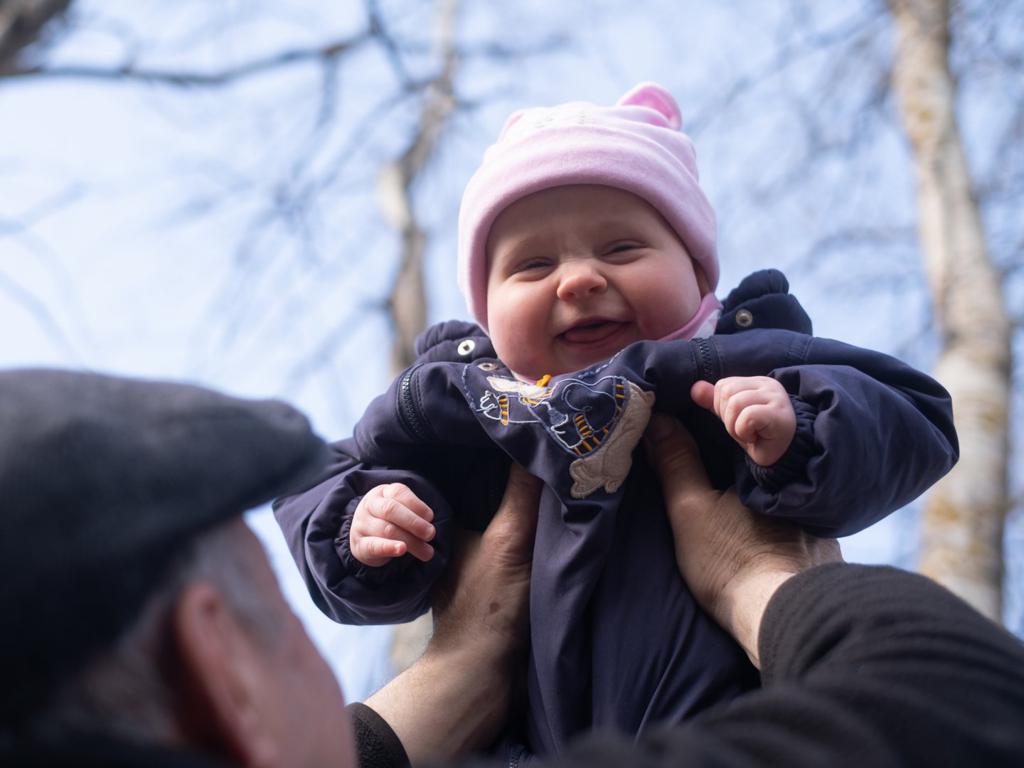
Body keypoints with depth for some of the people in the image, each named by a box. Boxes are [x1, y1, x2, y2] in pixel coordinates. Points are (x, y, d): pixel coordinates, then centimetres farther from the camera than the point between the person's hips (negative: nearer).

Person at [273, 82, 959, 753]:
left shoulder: (747, 368, -1)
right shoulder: (453, 397, 6)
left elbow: (914, 426, -5)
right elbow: (320, 500, 16)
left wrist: (798, 437, -23)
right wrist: (362, 533, -6)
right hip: (533, 738, 2)